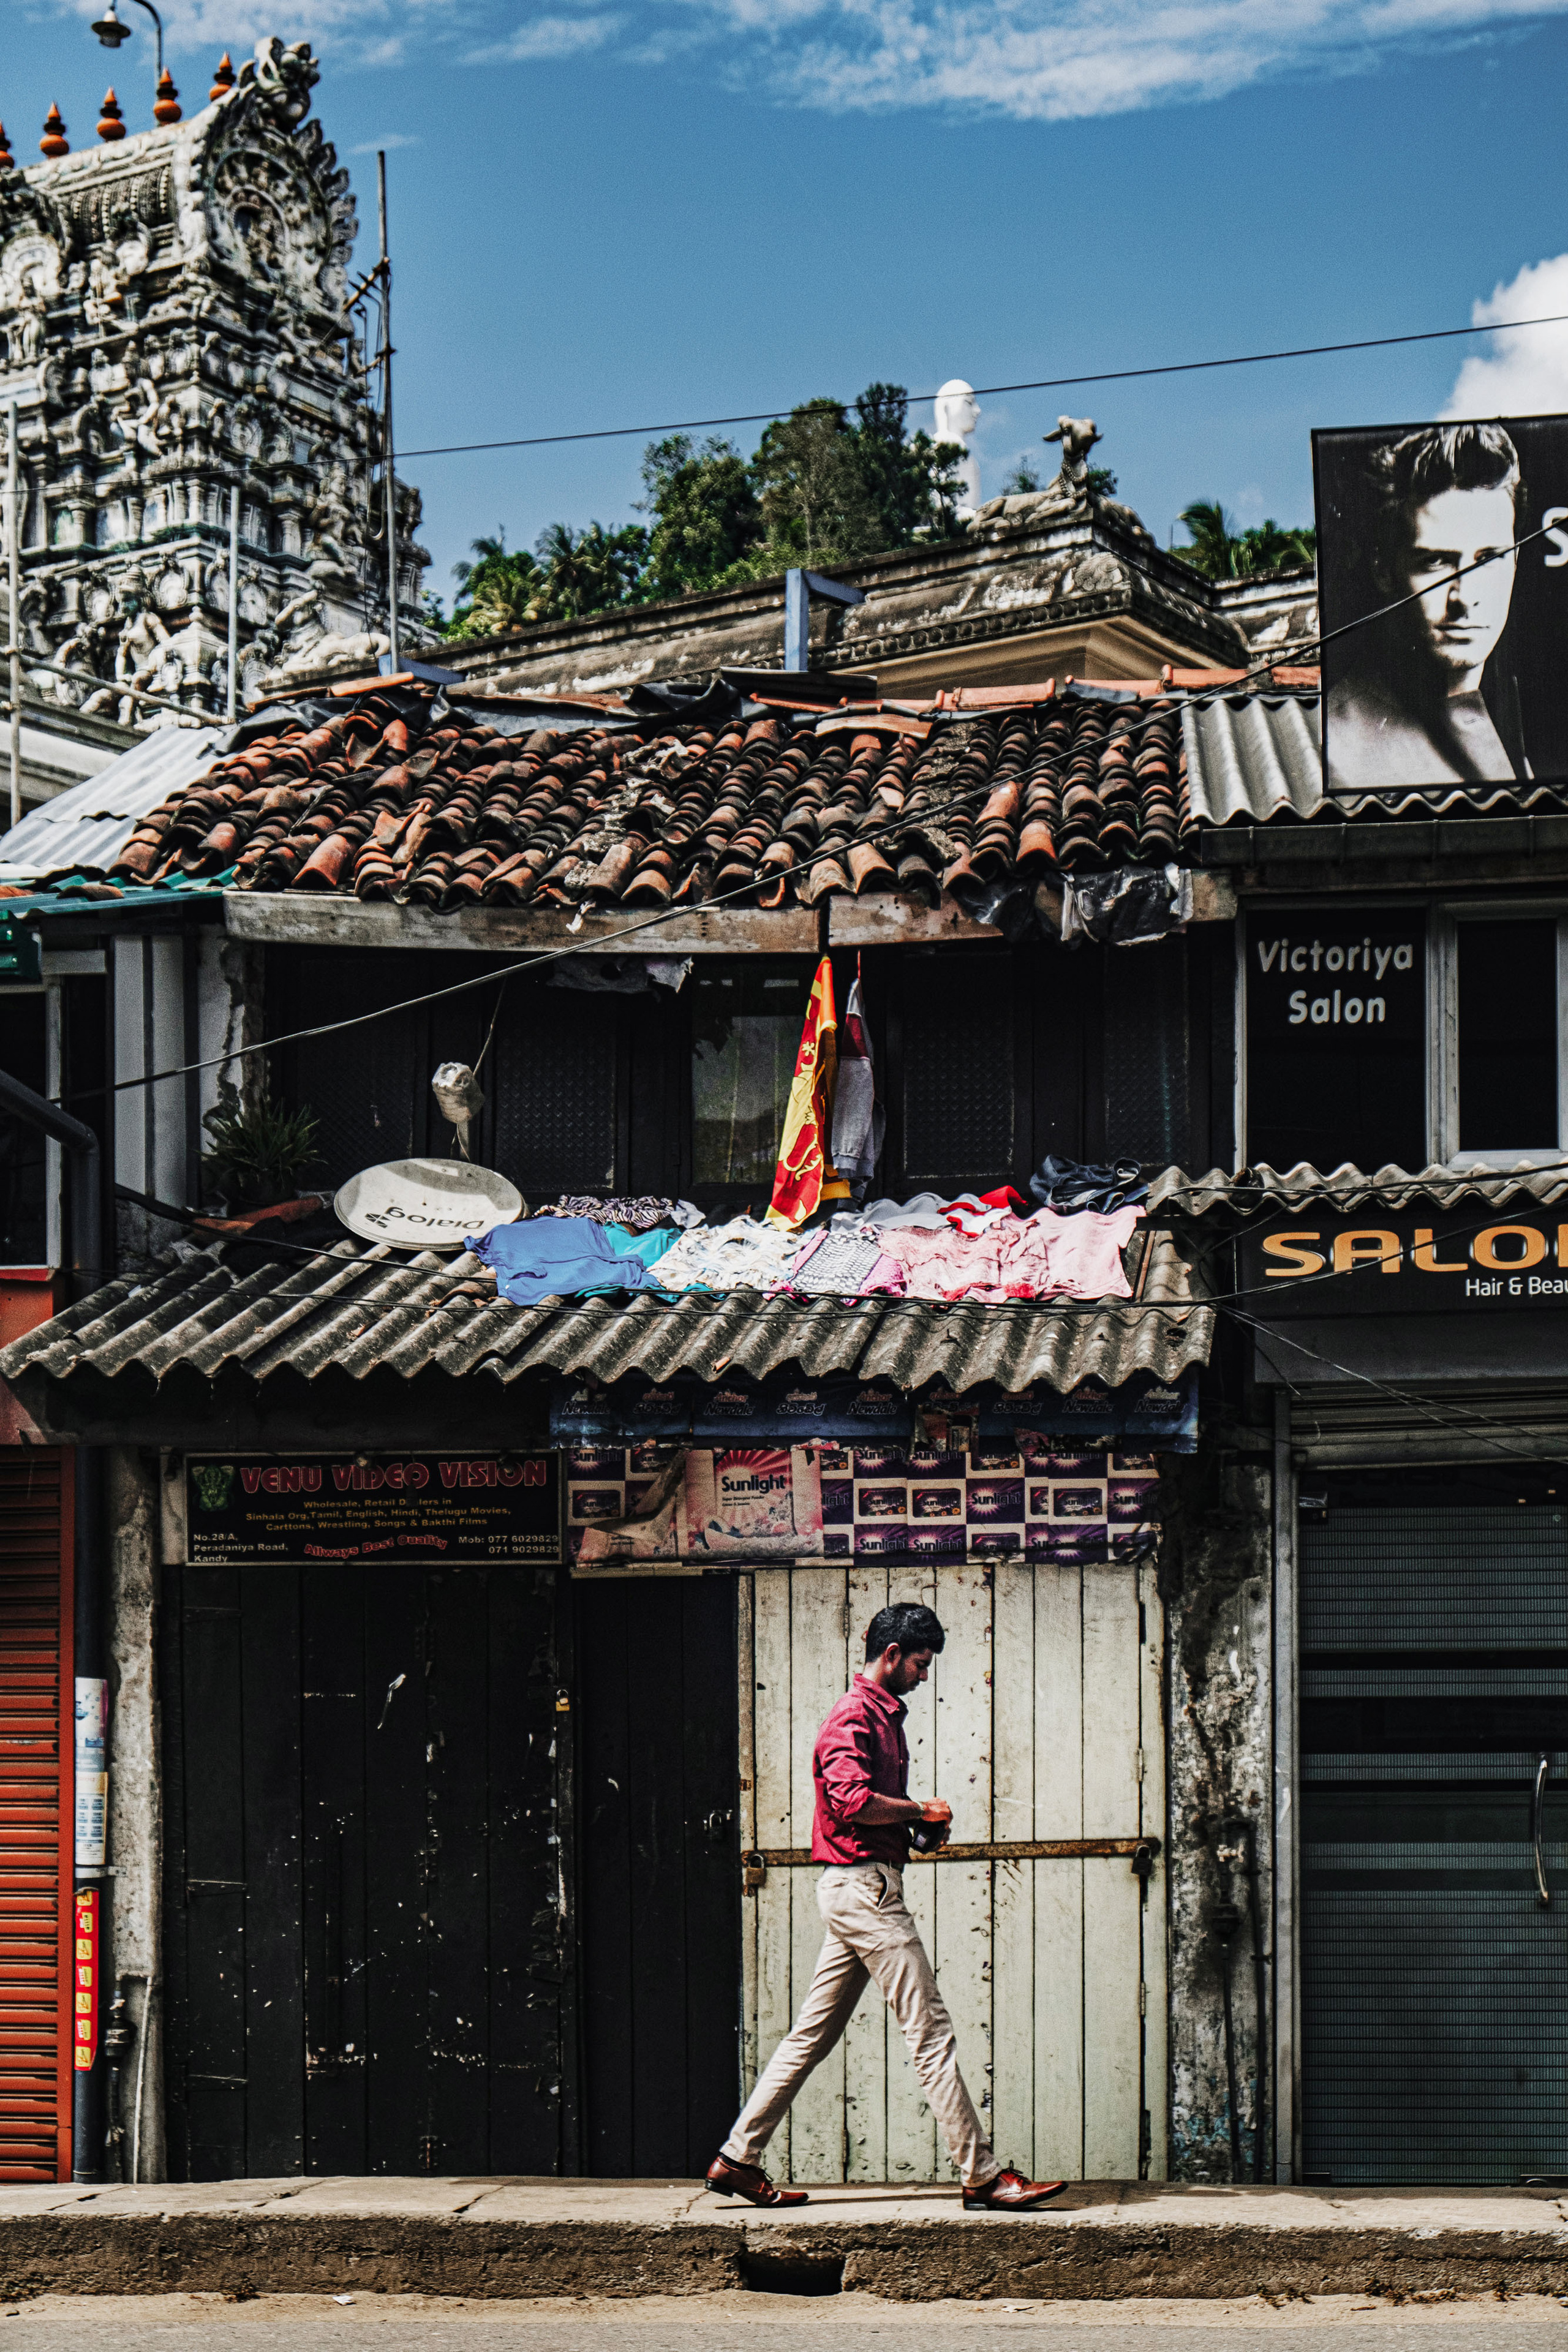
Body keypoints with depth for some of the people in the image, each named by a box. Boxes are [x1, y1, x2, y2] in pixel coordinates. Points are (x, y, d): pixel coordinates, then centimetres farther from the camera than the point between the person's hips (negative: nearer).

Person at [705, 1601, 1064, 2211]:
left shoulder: (883, 1715, 21)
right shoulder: (855, 1716, -12)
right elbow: (852, 1799, -25)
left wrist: (920, 1824, 11)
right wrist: (921, 1812, -11)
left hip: (855, 1891, 11)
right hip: (865, 1885, -11)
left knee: (812, 2034, 11)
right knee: (931, 2033, -8)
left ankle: (738, 2159, 13)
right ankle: (981, 2174, -6)